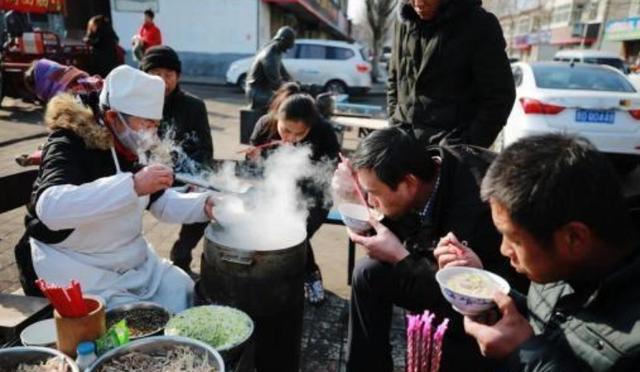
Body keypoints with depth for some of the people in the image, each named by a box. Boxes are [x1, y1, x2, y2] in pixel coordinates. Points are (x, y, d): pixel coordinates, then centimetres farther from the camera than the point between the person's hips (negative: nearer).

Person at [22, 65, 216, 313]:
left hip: (135, 261, 7)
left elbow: (162, 202, 9)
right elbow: (50, 208, -38)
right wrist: (133, 185, -46)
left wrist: (205, 205, -10)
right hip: (80, 269, -7)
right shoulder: (69, 145, -19)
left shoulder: (128, 148, 3)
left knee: (186, 296, -2)